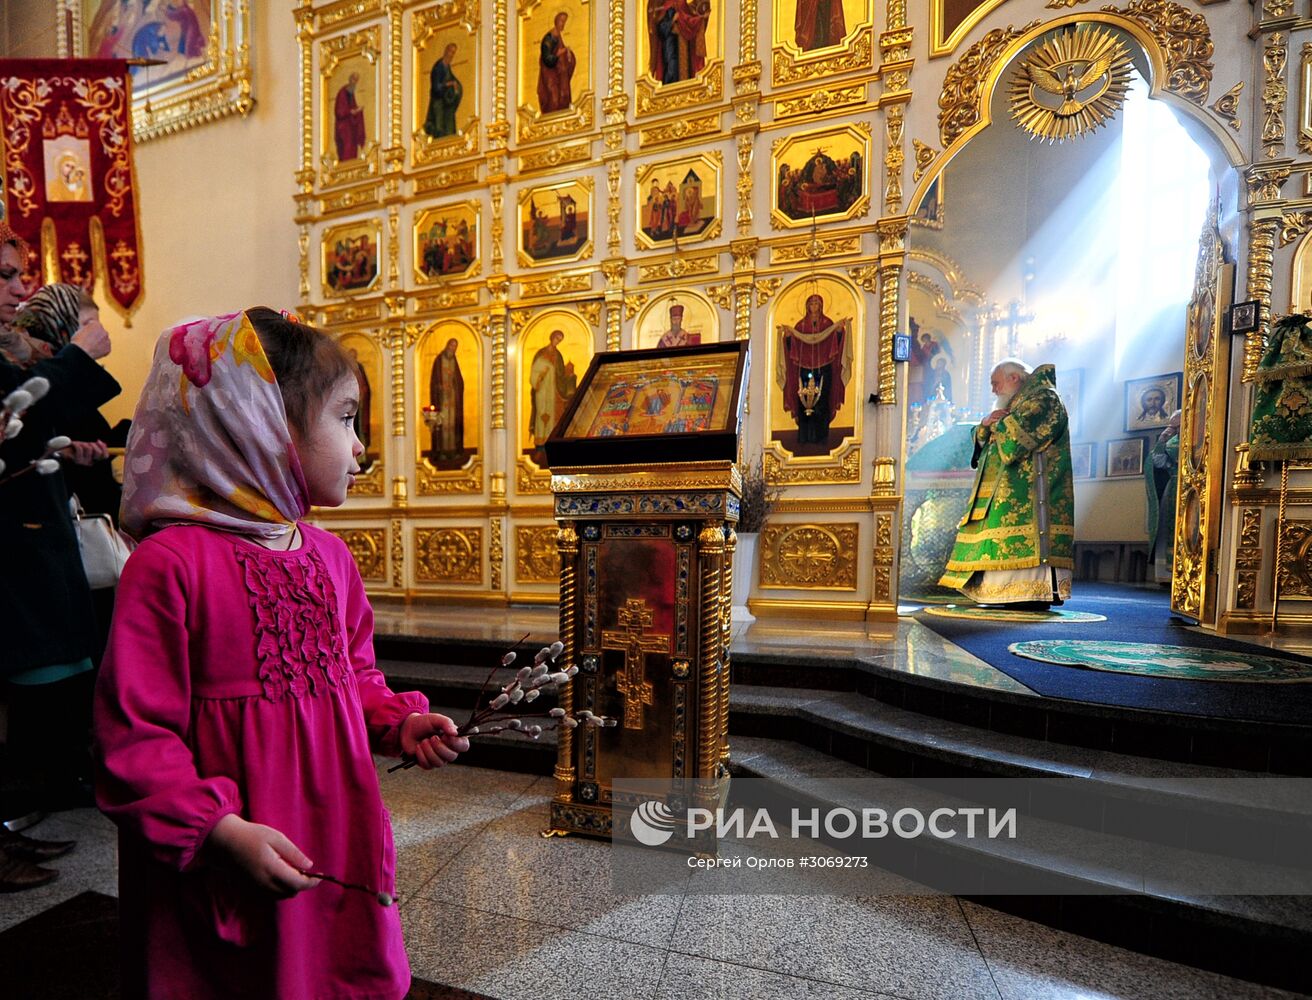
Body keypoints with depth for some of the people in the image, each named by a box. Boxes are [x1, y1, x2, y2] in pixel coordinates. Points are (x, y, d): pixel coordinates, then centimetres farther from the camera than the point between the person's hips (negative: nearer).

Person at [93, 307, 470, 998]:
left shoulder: (329, 555, 2)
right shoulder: (173, 560, -18)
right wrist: (223, 830, -20)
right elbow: (134, 734, -16)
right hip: (221, 874, -6)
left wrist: (400, 722, -5)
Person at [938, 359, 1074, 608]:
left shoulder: (1043, 397, -1)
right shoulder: (1015, 403, 26)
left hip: (1028, 486, -9)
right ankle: (1018, 596, 4)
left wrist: (997, 424, 1)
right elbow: (981, 440, 22)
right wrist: (985, 424, 1)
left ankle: (1036, 592, -15)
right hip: (1005, 488, 9)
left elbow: (1017, 433, -18)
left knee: (1027, 540, -16)